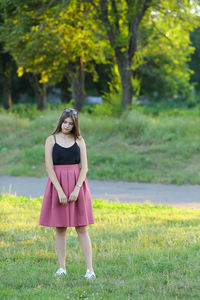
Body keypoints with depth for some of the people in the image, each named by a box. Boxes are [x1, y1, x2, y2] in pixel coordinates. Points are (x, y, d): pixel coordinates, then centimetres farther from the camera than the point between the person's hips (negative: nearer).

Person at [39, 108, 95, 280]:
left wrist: (76, 189, -12)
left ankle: (90, 269, -4)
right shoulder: (51, 140, 3)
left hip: (77, 184, 0)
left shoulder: (79, 141, 5)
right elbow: (49, 167, -4)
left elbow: (84, 167, 1)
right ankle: (62, 267, 11)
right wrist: (60, 191, -13)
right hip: (57, 184, 0)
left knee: (82, 228, -2)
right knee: (60, 228, 4)